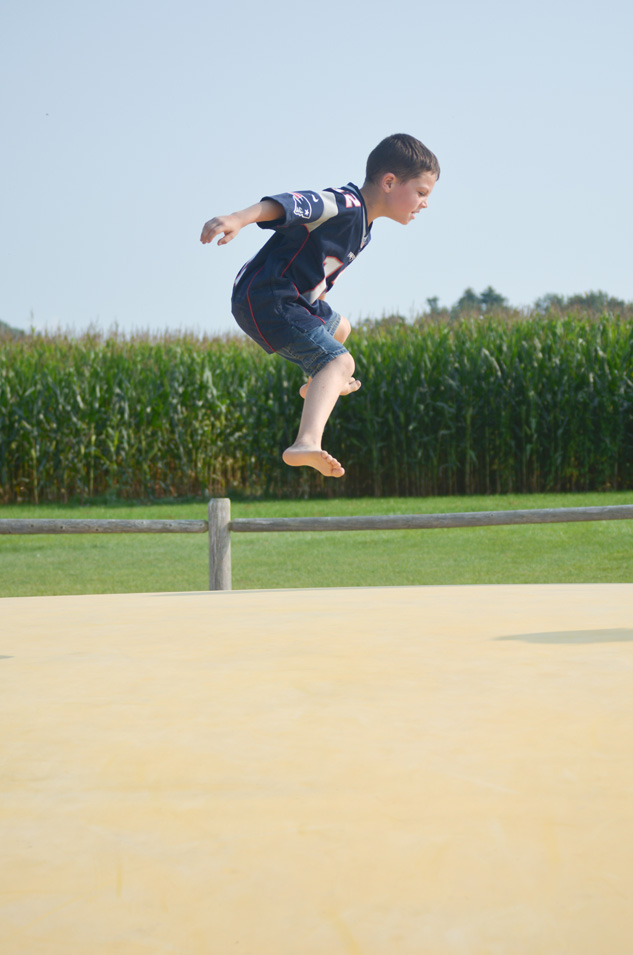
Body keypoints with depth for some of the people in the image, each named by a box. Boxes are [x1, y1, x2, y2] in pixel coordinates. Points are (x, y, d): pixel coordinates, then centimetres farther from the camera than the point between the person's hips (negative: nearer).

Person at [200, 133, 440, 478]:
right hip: (265, 300, -11)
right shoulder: (344, 204, -20)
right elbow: (292, 203, -36)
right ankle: (306, 444, -48)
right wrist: (239, 219, -51)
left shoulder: (363, 228, 12)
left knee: (338, 328, 36)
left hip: (296, 300, 11)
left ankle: (318, 386, 66)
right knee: (338, 361, -26)